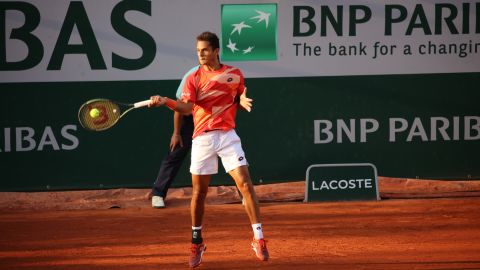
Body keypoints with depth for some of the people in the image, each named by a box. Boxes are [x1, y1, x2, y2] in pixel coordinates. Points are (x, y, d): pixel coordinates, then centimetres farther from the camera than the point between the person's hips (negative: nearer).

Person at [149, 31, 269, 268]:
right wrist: (166, 102, -31)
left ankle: (259, 240, -6)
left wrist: (243, 101, -6)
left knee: (245, 184, -11)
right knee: (199, 192, 4)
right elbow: (187, 107, -13)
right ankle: (197, 243, 22)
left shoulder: (234, 74, 7)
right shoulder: (194, 78, 2)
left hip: (228, 136, 0)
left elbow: (241, 100, 19)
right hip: (202, 139, 0)